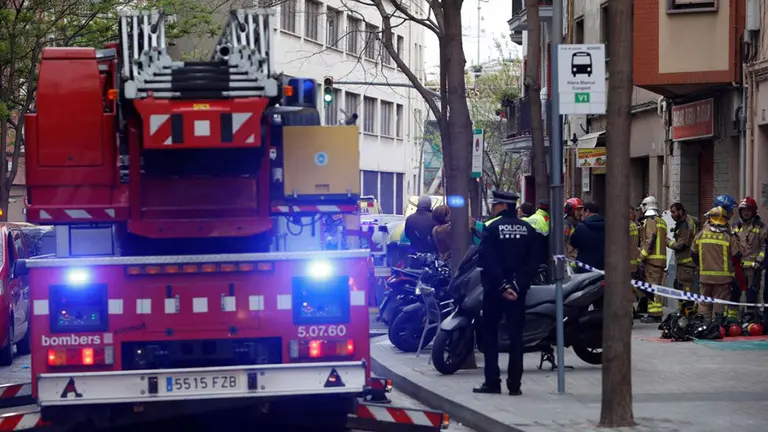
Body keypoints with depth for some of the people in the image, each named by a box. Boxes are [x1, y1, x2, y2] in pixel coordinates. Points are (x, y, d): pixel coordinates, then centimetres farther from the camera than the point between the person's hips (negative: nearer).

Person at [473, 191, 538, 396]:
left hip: (494, 289, -3)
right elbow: (532, 262, -1)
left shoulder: (491, 228, -8)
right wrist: (517, 286, -6)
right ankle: (514, 384, 3)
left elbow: (487, 261, -14)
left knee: (490, 333, 6)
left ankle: (492, 382, 2)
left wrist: (502, 286, -13)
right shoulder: (529, 230, 4)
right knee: (516, 334, 6)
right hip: (518, 290, 3)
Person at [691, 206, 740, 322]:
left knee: (704, 301, 13)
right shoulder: (729, 237, -9)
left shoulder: (700, 235, 0)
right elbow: (737, 255, -6)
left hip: (705, 275, 2)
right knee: (720, 300, 5)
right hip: (723, 276, -2)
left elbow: (694, 254, 10)